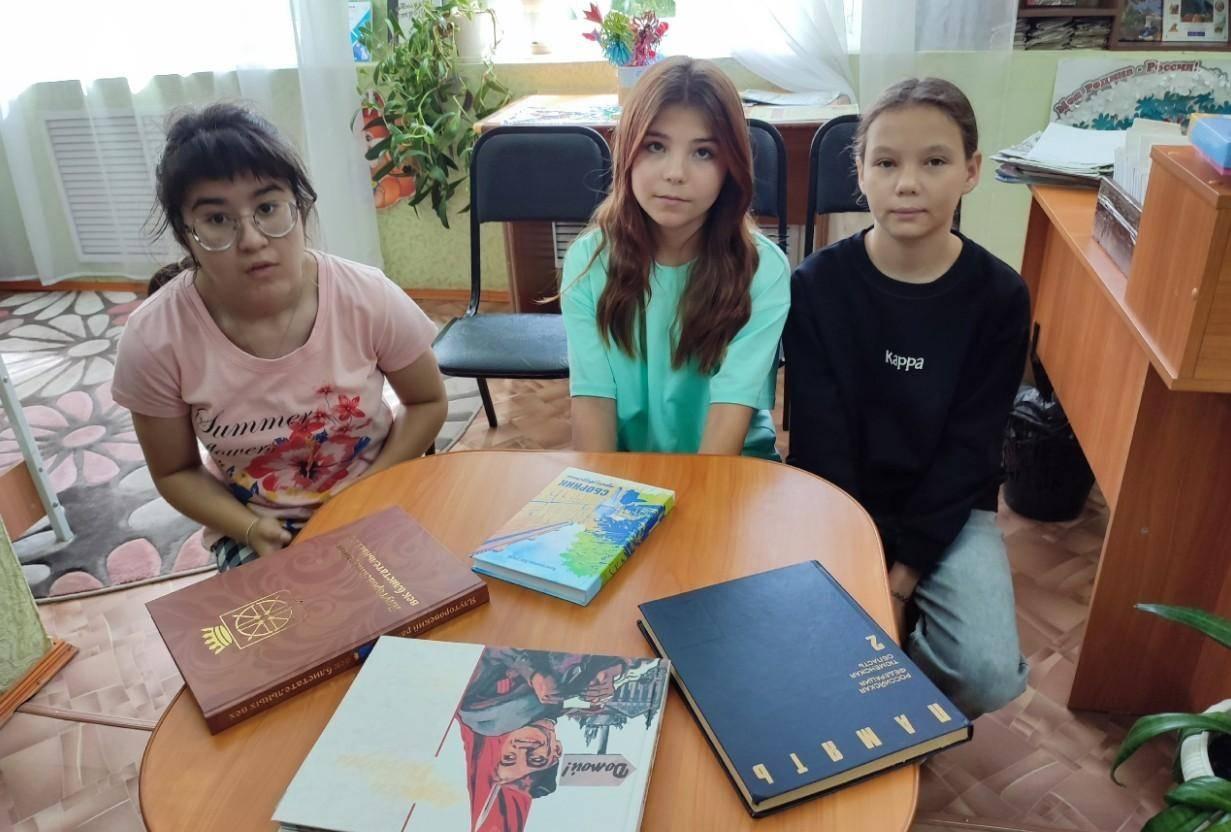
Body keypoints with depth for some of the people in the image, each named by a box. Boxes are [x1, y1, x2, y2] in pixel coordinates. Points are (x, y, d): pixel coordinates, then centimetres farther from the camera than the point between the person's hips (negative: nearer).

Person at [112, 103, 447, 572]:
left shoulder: (368, 298, -19)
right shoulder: (154, 340, -18)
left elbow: (428, 403, -2)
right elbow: (176, 472, -2)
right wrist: (251, 530, -18)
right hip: (254, 527, 0)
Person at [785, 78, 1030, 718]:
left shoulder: (1000, 297, -9)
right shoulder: (816, 285, -11)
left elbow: (968, 449, -8)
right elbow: (819, 438, -12)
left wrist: (902, 576, -15)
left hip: (946, 508, 1)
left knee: (989, 675, -19)